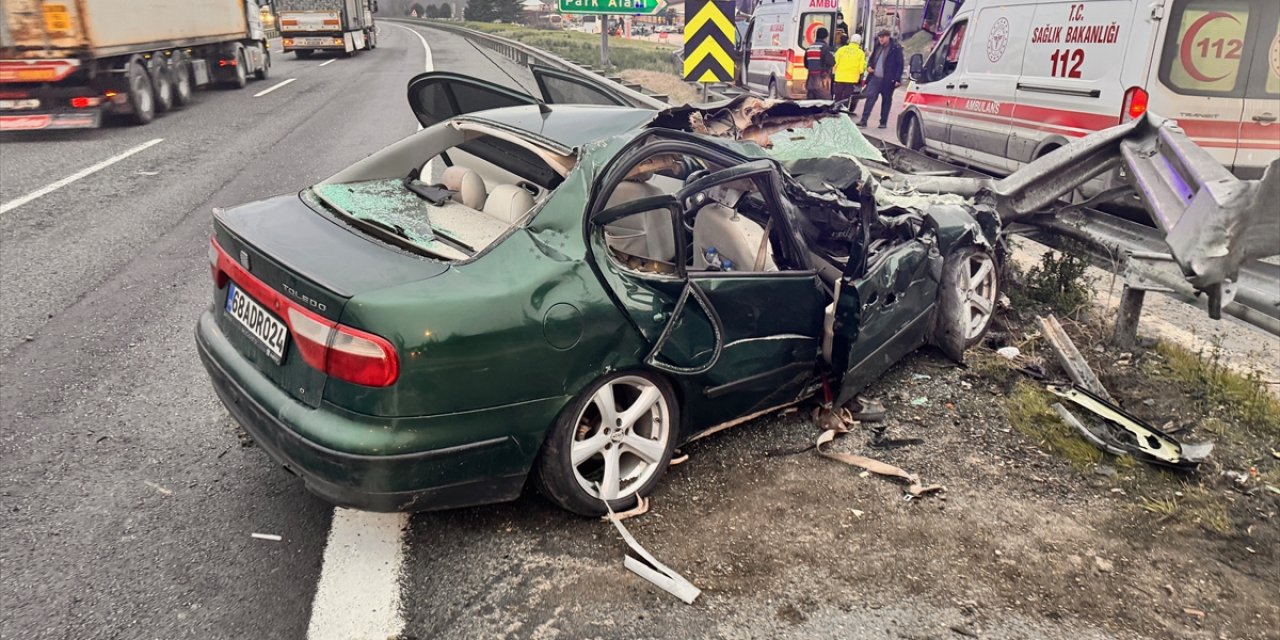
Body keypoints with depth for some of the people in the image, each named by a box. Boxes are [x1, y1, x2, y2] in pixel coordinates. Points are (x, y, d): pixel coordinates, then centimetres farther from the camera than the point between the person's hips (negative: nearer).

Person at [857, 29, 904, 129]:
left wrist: (897, 79, -14)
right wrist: (869, 66, 3)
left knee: (886, 101, 7)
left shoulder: (896, 48, -7)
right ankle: (864, 120, -7)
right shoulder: (877, 46, 11)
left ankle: (883, 122, 14)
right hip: (875, 78, 4)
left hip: (887, 80, -4)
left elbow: (900, 64, -8)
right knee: (870, 98, -6)